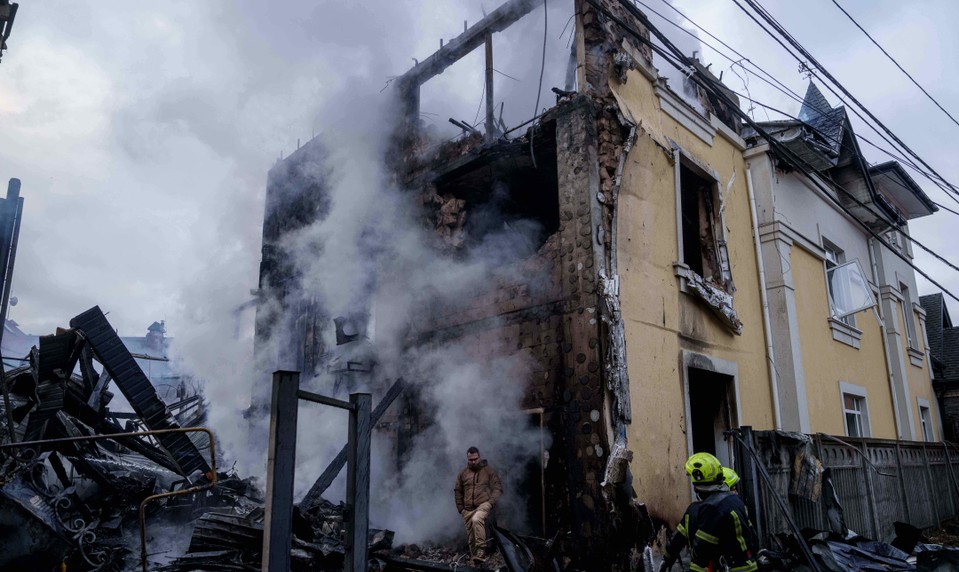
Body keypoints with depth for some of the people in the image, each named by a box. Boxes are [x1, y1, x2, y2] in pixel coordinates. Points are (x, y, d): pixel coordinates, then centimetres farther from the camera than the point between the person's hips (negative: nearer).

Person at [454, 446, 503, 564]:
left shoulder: (488, 470, 4)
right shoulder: (463, 473, 11)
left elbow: (498, 488, 2)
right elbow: (457, 492, 16)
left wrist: (491, 502, -11)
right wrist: (461, 508, 7)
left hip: (484, 505, -4)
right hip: (468, 509, 4)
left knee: (476, 519, -34)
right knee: (471, 536, 5)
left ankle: (481, 549, -29)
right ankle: (475, 560, 17)